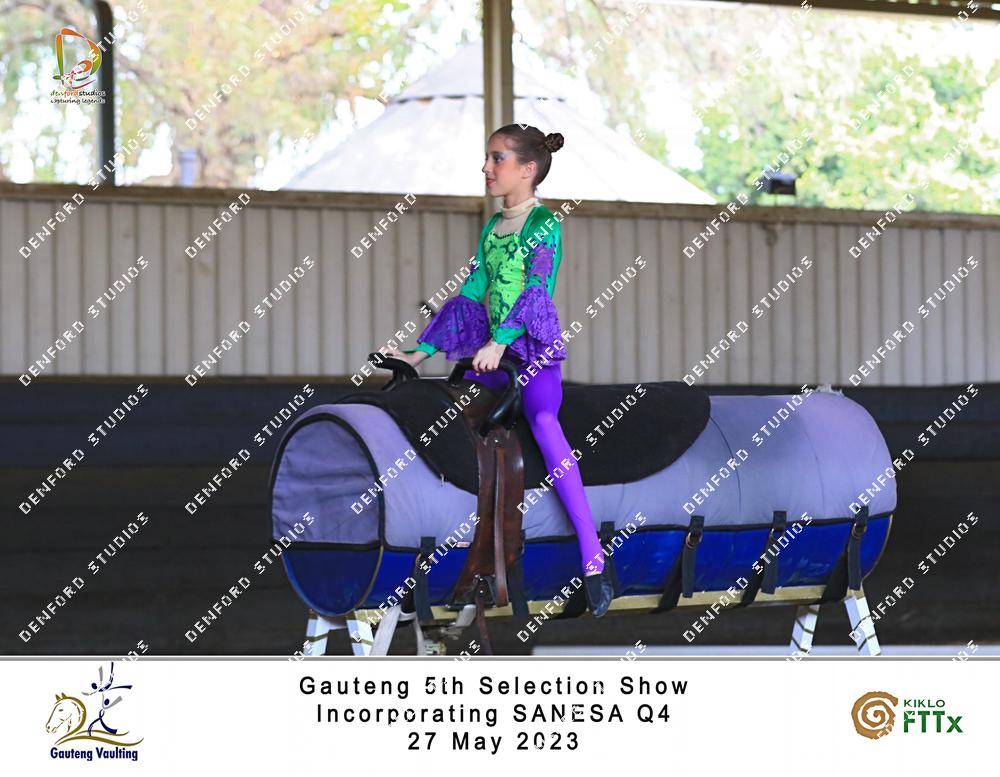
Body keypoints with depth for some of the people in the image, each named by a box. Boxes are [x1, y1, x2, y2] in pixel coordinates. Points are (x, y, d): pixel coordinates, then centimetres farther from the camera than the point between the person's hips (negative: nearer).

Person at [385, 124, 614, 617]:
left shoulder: (544, 222, -5)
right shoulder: (493, 227, 17)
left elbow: (536, 289, -17)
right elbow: (470, 294, 19)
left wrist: (498, 341, -28)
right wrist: (421, 351, 16)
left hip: (535, 347, -9)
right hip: (491, 351, 9)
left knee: (543, 419, -33)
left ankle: (593, 561, -41)